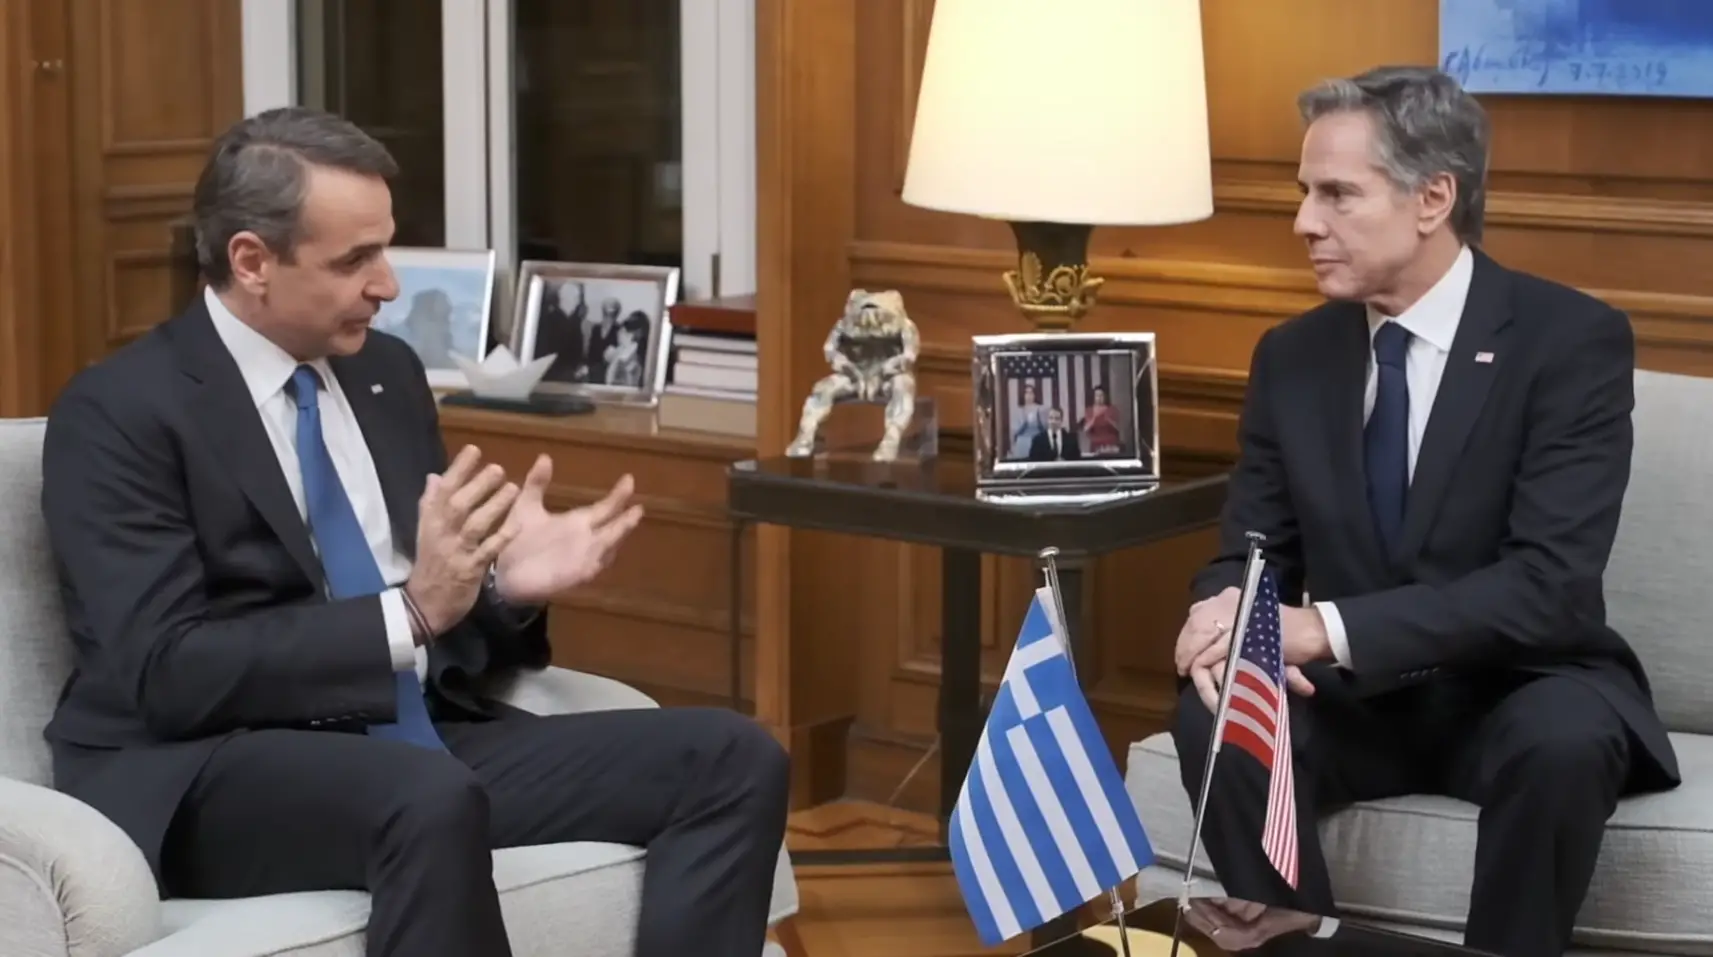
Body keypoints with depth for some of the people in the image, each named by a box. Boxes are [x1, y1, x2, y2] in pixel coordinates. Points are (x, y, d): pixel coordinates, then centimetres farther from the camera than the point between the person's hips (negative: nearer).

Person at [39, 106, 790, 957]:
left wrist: (503, 585, -5)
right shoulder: (118, 412, -7)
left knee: (732, 758, -10)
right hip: (213, 777, -7)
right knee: (430, 798, -40)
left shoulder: (387, 373, 14)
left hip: (417, 740, 7)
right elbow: (170, 673, -17)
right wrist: (410, 612, -24)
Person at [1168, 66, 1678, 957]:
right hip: (1356, 694, 4)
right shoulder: (1292, 355, 2)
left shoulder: (1573, 339, -13)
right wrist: (1228, 619, -21)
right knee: (1215, 714, -26)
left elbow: (1551, 583, -23)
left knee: (1565, 739, -36)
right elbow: (1249, 552, 6)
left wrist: (1328, 627, -32)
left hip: (1515, 692, -3)